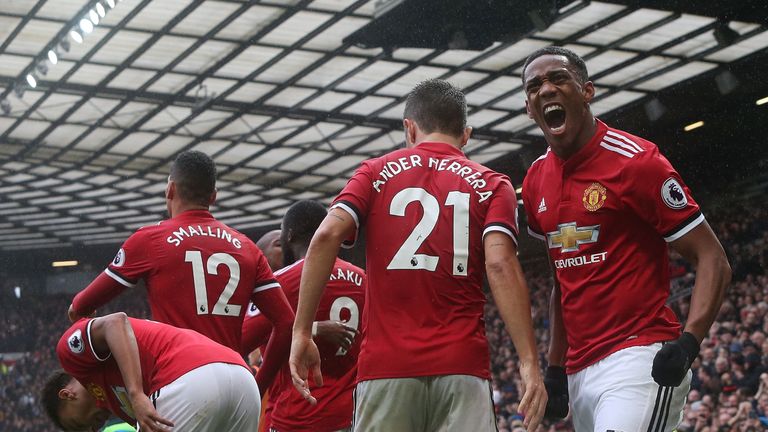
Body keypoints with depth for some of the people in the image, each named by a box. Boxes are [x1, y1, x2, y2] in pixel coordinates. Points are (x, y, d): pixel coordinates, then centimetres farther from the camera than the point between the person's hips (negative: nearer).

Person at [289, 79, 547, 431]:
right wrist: (529, 362, -11)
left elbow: (327, 237, -3)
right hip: (462, 364, 0)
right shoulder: (491, 186, 10)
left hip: (385, 364, 1)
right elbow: (500, 266, -6)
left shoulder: (377, 173, 12)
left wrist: (302, 332, -2)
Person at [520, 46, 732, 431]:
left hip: (640, 358, -7)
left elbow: (713, 261, -8)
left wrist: (688, 342, -22)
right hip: (579, 371, 7)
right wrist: (555, 367, 19)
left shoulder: (635, 161, -8)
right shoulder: (536, 181, 13)